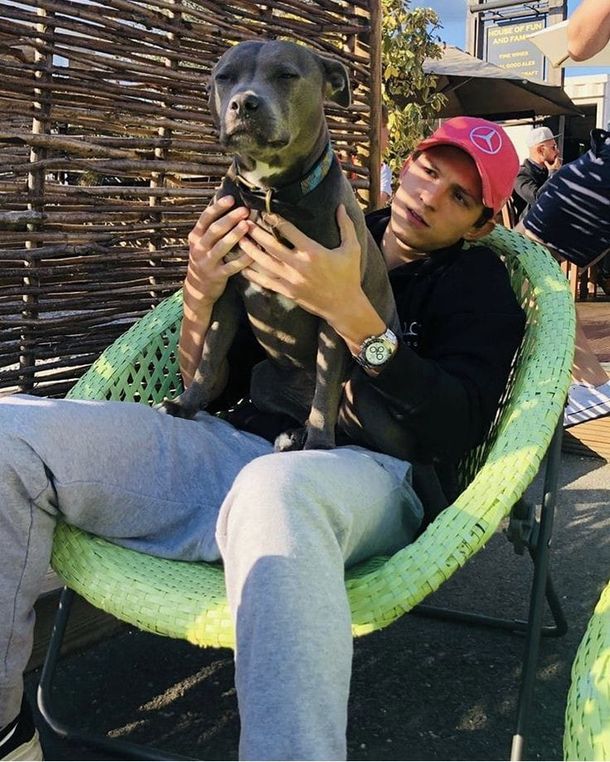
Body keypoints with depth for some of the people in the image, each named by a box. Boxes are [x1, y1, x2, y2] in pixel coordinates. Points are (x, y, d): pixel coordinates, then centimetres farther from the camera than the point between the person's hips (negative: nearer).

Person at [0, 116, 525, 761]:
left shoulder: (480, 284, 13)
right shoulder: (310, 246, 20)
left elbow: (456, 431, -6)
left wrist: (353, 314, -19)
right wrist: (200, 294, -3)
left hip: (375, 477, -4)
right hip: (240, 448, 5)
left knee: (273, 491, -42)